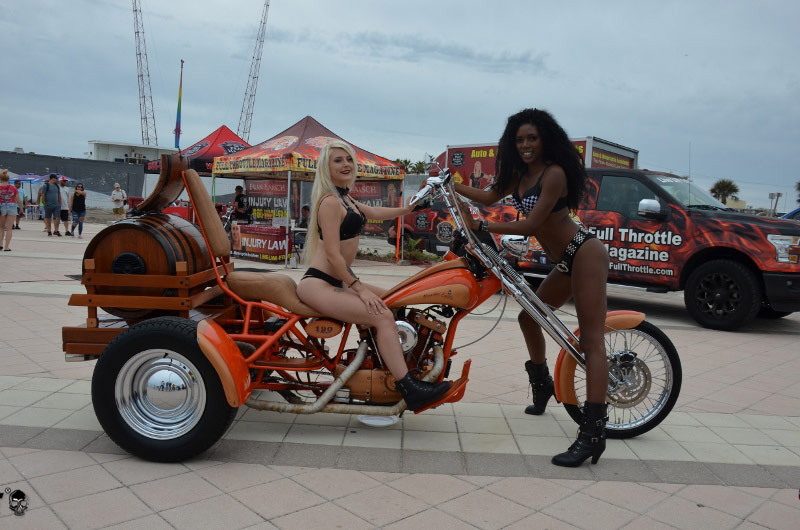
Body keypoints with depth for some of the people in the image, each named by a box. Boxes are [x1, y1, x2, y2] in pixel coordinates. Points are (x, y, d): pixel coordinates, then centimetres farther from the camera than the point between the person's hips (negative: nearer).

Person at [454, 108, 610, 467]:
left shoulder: (554, 172, -17)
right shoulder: (520, 174, 10)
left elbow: (531, 225, -22)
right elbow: (490, 197, 16)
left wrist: (480, 226, -20)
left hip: (584, 253, -10)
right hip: (564, 262, 10)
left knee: (591, 340, -15)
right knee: (529, 317, 18)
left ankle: (593, 431, -19)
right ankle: (542, 385, 40)